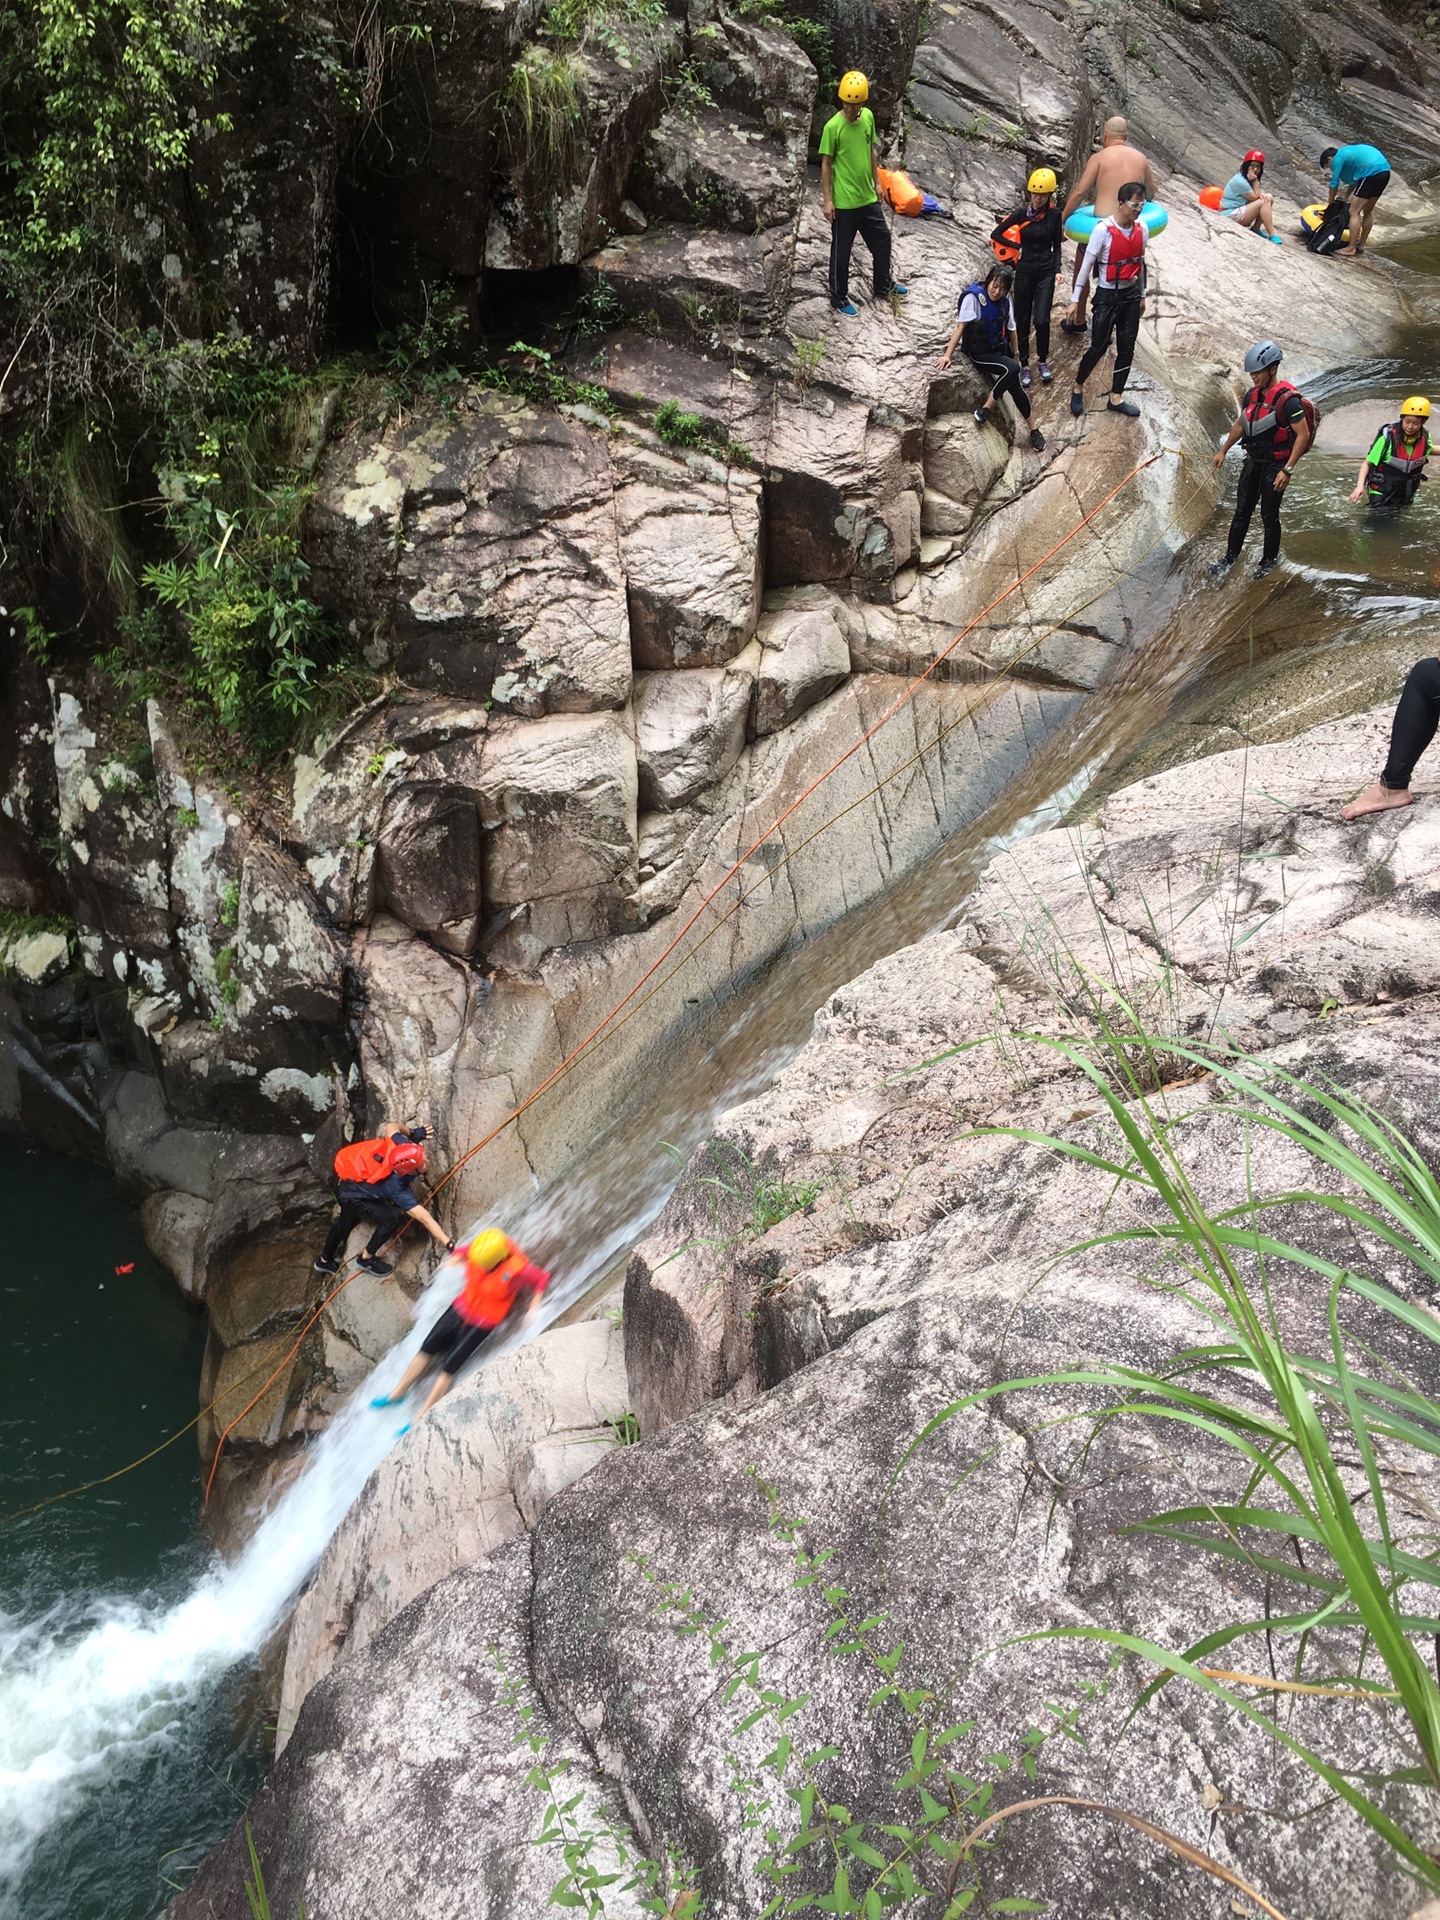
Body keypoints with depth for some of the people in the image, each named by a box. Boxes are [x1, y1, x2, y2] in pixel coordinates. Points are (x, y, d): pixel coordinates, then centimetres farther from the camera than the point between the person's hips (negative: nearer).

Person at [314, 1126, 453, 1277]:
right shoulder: (398, 1189, -41)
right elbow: (425, 1218, -44)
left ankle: (325, 1261, 56)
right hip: (354, 1197, -8)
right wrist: (449, 1244, -46)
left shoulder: (402, 1145, -29)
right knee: (393, 1218, -21)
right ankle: (367, 1258, 3)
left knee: (345, 1224, 29)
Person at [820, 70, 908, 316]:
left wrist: (877, 182, 14)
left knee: (882, 240, 18)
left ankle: (883, 286, 38)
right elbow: (826, 164, -11)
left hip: (868, 198, 6)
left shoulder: (868, 117, 0)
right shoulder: (833, 127, -16)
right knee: (841, 251, 6)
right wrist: (828, 200, -13)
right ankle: (839, 298, 22)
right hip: (844, 202, -6)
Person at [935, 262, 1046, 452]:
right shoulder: (973, 296, -16)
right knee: (1012, 369, -28)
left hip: (1000, 350, 6)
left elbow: (1010, 329, 11)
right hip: (979, 353, -6)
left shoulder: (1005, 301, 1)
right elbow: (960, 326, -18)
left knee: (1014, 386, -15)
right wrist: (947, 354, -22)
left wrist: (1015, 355, 14)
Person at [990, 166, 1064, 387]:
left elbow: (1056, 246, 3)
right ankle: (1024, 366, 18)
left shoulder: (1054, 214, -4)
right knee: (1022, 319, 6)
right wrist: (1017, 248, -2)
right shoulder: (1022, 213, -5)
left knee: (1041, 320, -10)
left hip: (1046, 272, -1)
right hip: (1025, 271, 1)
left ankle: (1044, 362, 11)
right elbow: (996, 234, 2)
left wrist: (1057, 270, -8)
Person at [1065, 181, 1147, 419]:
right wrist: (1075, 299, -14)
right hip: (1107, 296, -6)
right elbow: (1087, 264, -14)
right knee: (1099, 347, -1)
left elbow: (1140, 263, 12)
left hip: (1131, 295, 6)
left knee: (1127, 347, 7)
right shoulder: (1103, 229, -17)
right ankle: (1078, 389, 22)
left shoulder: (1141, 229, 0)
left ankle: (1116, 398, 17)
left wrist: (1142, 295, 18)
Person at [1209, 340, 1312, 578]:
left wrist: (1287, 470, -24)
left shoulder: (1288, 400, -20)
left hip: (1275, 466, -7)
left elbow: (1303, 435, -21)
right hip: (1252, 462, 7)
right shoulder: (1252, 395, 4)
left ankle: (1269, 562, 17)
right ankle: (1230, 557, 22)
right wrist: (1223, 451, 24)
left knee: (1269, 516, 2)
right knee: (1242, 512, 12)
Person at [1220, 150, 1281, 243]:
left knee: (1268, 198, 2)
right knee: (1263, 202, -21)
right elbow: (1255, 197, -15)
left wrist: (1261, 195, -15)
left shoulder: (1248, 178, 7)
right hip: (1231, 215, -10)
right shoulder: (1240, 181, -22)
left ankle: (1255, 229, 2)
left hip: (1240, 211, 10)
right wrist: (1255, 181, -16)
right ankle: (1272, 235, -21)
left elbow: (1257, 196, 6)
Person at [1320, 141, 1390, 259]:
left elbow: (1334, 183, 7)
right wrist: (1345, 197, 33)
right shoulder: (1349, 151, 28)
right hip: (1384, 171, 9)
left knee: (1354, 212, -4)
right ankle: (1361, 245, 29)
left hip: (1372, 173, -9)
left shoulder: (1337, 158, 1)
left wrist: (1330, 201, 21)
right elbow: (1354, 179, 32)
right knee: (1368, 210, 21)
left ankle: (1351, 249, -6)